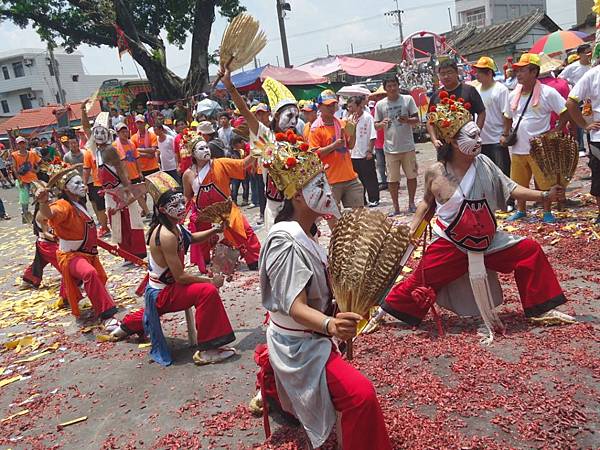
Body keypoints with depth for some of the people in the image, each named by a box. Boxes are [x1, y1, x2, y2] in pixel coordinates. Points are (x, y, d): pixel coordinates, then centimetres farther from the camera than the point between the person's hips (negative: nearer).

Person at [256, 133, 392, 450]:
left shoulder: (302, 233, 2)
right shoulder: (288, 243, -28)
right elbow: (296, 308, -36)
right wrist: (330, 325, -53)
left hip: (307, 339, 10)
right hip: (299, 346, -10)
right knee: (361, 394, -26)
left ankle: (273, 385, 50)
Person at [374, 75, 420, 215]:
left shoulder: (408, 99, 1)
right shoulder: (380, 105, 2)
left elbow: (416, 119, 2)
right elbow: (376, 125, 7)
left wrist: (407, 120, -19)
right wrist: (382, 124, -16)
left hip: (408, 146, 0)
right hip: (390, 148, 0)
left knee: (411, 176, 9)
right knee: (392, 179, 5)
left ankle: (411, 203, 25)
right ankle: (396, 207, 18)